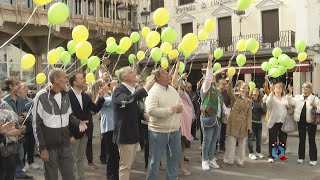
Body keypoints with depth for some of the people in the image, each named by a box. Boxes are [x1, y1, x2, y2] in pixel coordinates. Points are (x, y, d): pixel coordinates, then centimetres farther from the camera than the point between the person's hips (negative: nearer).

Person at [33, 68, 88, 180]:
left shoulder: (65, 95, 6)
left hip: (65, 144, 5)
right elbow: (37, 124, -10)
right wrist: (42, 147, -13)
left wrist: (78, 123, -7)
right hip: (50, 146, -5)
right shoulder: (42, 97, -12)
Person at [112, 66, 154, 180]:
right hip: (125, 133, -9)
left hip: (133, 133, 9)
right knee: (124, 165, -1)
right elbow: (128, 99, -38)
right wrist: (145, 89, -35)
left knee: (128, 164, 17)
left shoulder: (132, 90, 13)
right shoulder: (119, 90, -14)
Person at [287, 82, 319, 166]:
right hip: (301, 121, 3)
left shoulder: (315, 98, 1)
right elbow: (291, 102, -7)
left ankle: (313, 159, 9)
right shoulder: (298, 97, 8)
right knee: (301, 139, 11)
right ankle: (301, 157, 20)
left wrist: (315, 106, -22)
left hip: (311, 121, -3)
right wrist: (290, 93, -14)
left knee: (311, 140, 2)